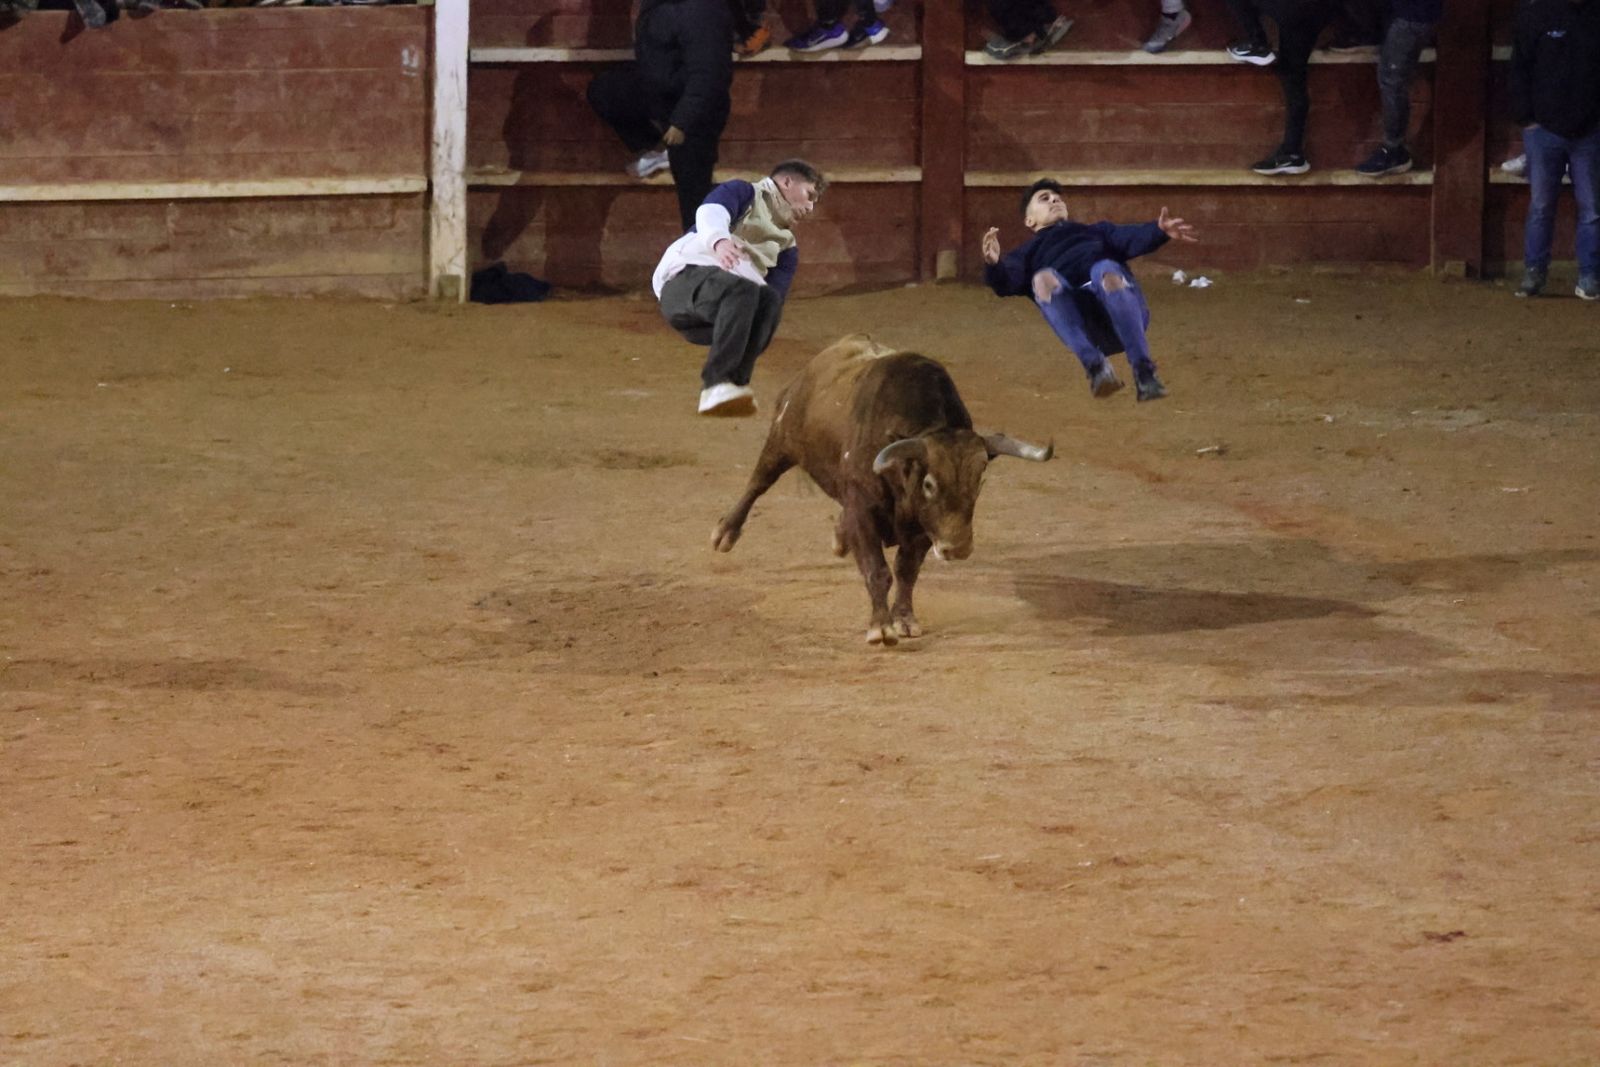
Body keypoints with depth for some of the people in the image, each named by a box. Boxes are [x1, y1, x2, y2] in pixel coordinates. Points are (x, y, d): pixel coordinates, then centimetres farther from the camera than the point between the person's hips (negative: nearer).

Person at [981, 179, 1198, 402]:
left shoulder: (1095, 233, 38)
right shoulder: (1028, 253, 34)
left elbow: (1130, 237, 16)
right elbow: (1006, 283, 11)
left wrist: (1159, 231, -7)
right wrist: (993, 265, -13)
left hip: (1121, 311, 0)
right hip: (1083, 328, 0)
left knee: (1105, 270, -32)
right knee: (1043, 278, -29)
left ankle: (1144, 373, -37)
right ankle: (1095, 366, -37)